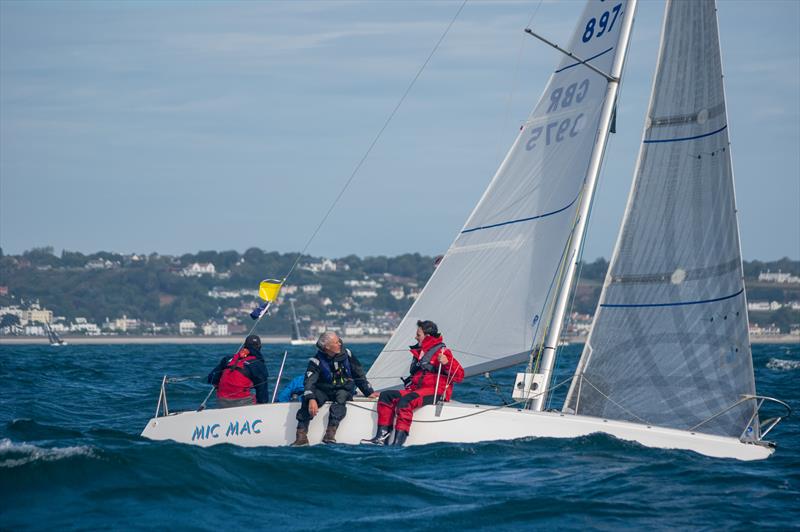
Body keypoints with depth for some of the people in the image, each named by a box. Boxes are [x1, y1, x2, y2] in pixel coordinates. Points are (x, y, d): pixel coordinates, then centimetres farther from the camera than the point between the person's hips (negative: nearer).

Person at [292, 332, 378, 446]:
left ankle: (330, 433, -44)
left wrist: (369, 392, 10)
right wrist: (311, 399, -42)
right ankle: (301, 435, -34)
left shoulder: (346, 354, -1)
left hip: (344, 390, 1)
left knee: (341, 397, -35)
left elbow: (359, 375, 10)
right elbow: (309, 381, -25)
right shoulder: (317, 361, -10)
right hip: (323, 391, -1)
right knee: (307, 400, -30)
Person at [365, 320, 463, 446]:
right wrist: (409, 383, 18)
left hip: (435, 392, -9)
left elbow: (459, 376, -12)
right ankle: (382, 437, -17)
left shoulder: (441, 352, -5)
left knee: (405, 400, -34)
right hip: (416, 390, 9)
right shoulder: (418, 351, 21)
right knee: (386, 395, -5)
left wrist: (446, 363, -27)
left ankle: (398, 442, -41)